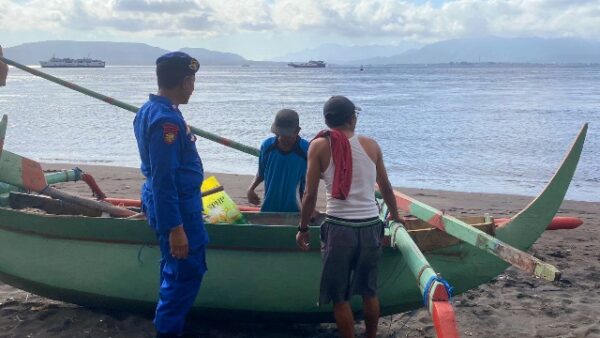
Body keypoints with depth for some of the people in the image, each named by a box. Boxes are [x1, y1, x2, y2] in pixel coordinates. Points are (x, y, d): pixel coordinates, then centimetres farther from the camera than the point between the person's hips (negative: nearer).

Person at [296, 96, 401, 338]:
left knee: (339, 296, 11)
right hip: (371, 227, 3)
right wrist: (396, 218, 33)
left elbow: (310, 195, -5)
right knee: (369, 291, 21)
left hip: (339, 228, -3)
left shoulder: (319, 146, -3)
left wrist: (303, 229, 8)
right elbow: (386, 188, 16)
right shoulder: (371, 145, 5)